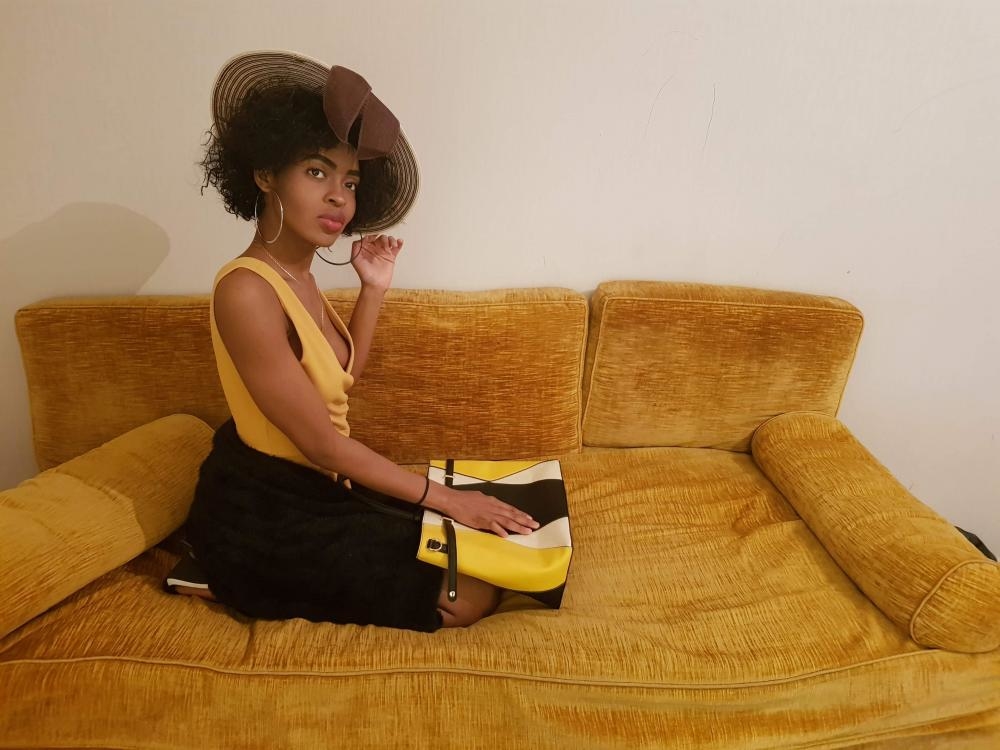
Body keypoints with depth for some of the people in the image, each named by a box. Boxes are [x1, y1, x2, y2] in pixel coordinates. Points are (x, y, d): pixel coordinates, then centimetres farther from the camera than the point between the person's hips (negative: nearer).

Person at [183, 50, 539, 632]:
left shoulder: (299, 275, 3)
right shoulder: (246, 290, -25)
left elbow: (343, 376, 13)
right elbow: (324, 444, -23)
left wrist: (374, 289, 5)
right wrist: (443, 497, -18)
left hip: (313, 489, 9)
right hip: (262, 516, -9)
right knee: (473, 596, -10)